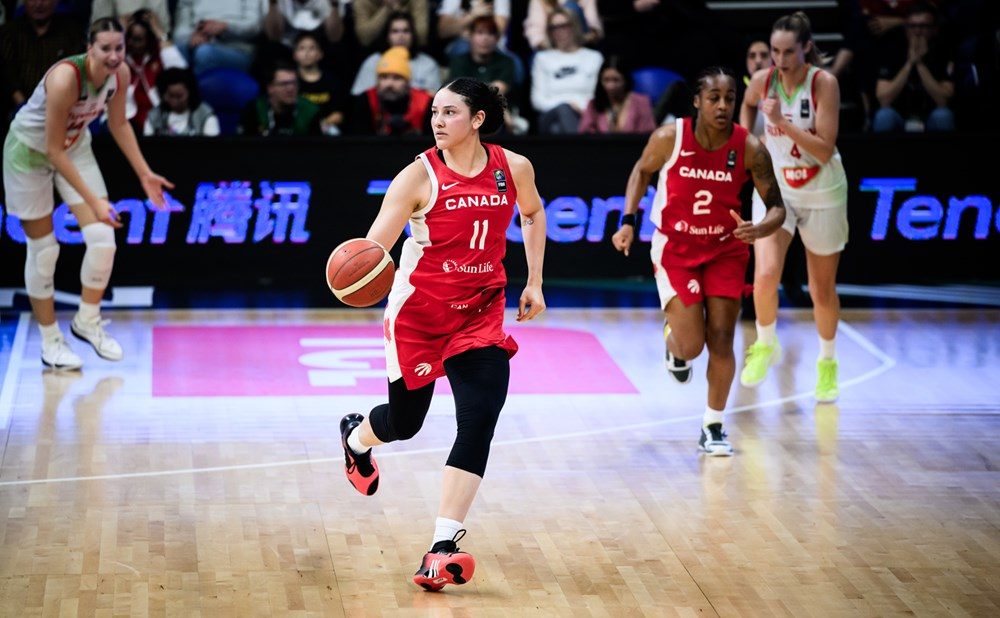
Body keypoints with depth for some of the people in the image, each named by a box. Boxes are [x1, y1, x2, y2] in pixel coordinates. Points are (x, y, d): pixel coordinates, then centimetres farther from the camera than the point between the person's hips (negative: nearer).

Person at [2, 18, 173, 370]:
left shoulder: (120, 74, -17)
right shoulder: (65, 79, -37)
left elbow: (119, 124, 2)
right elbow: (53, 150, -31)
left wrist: (144, 174, 0)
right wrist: (93, 200, -31)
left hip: (75, 146, 6)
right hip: (30, 150, -6)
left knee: (103, 239, -5)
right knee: (43, 251, 2)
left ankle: (88, 322, 16)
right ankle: (50, 343, 16)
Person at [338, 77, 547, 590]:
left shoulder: (513, 168, -4)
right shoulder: (419, 176, -15)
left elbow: (532, 213, 18)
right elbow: (373, 246, -22)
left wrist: (534, 282, 14)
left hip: (480, 312, 2)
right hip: (418, 311, -2)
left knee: (480, 421, -15)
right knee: (405, 422, 12)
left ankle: (441, 551, -15)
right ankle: (356, 437, 52)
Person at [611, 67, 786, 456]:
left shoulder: (750, 149, -15)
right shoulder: (669, 138, -16)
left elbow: (777, 207, -10)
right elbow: (642, 171, 5)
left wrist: (762, 228, -32)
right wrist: (629, 221, -5)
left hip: (726, 249, 1)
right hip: (675, 249, -1)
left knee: (721, 340, -4)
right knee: (691, 346, -9)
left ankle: (713, 427, 13)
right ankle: (673, 342, 30)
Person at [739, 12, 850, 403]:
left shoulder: (824, 83, -19)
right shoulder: (762, 80, -10)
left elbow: (825, 150, -25)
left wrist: (783, 123, -33)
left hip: (822, 194, -2)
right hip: (775, 188, 2)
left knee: (822, 290, 9)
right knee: (765, 274, -20)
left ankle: (827, 363, 34)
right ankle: (766, 345, 8)